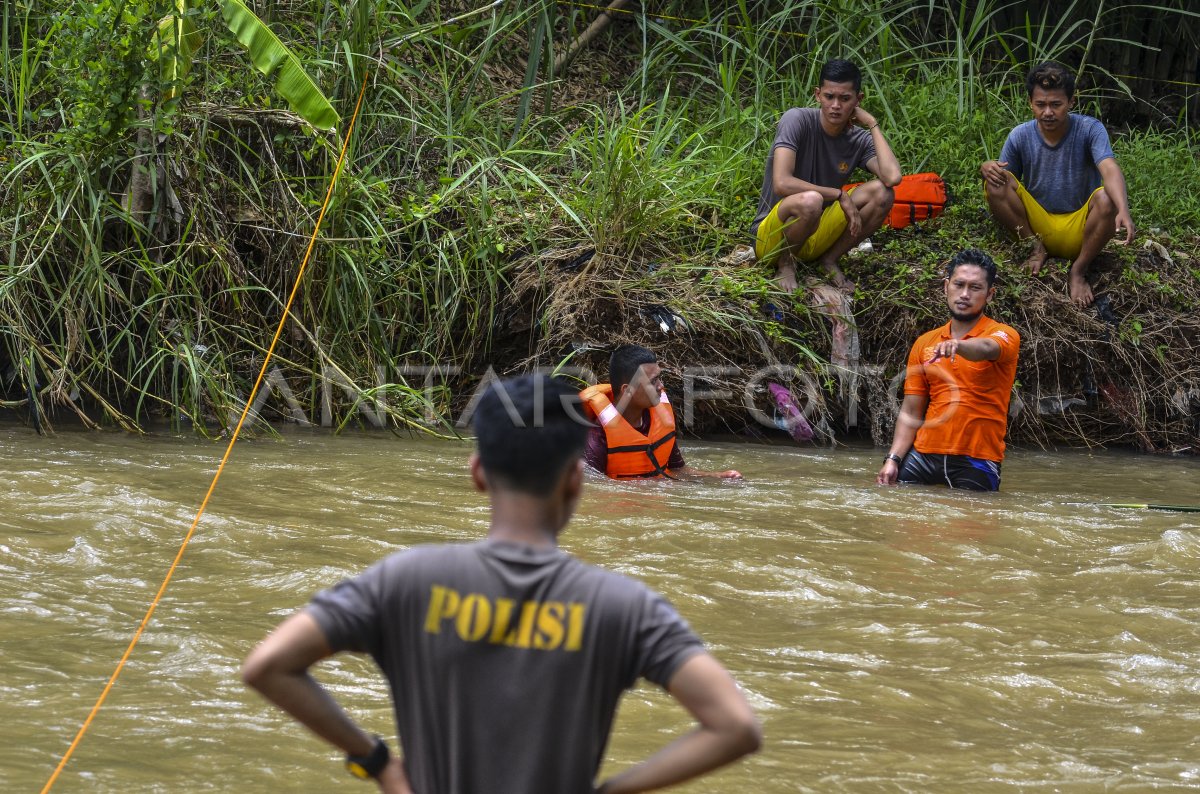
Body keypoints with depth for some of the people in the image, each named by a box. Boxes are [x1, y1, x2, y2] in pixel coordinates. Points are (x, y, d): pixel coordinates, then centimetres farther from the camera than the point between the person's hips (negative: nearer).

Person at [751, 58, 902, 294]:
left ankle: (830, 260, 1)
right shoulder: (797, 120, -17)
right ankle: (786, 263, -8)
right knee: (809, 200, -39)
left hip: (815, 239, 5)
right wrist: (839, 195, -22)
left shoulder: (860, 140, -3)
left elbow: (892, 177, -24)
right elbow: (782, 184, -29)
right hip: (771, 237, -5)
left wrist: (873, 124, -13)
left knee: (881, 194, -15)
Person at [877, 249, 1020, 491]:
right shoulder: (924, 343, 13)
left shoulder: (1004, 335, -1)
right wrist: (893, 459, -1)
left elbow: (986, 348, -27)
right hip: (925, 454, 3)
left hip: (977, 461, -3)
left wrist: (958, 345, -48)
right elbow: (910, 412, 13)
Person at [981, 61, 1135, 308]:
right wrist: (988, 169, -25)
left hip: (1078, 230, -1)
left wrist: (1123, 211, -50)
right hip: (1036, 226, 1)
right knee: (996, 181, -20)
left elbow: (1110, 170, -30)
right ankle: (1036, 248, -4)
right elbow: (1004, 185, 1)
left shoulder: (1089, 129, -13)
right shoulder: (1020, 136, -6)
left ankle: (1078, 271, -12)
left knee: (1105, 199, -33)